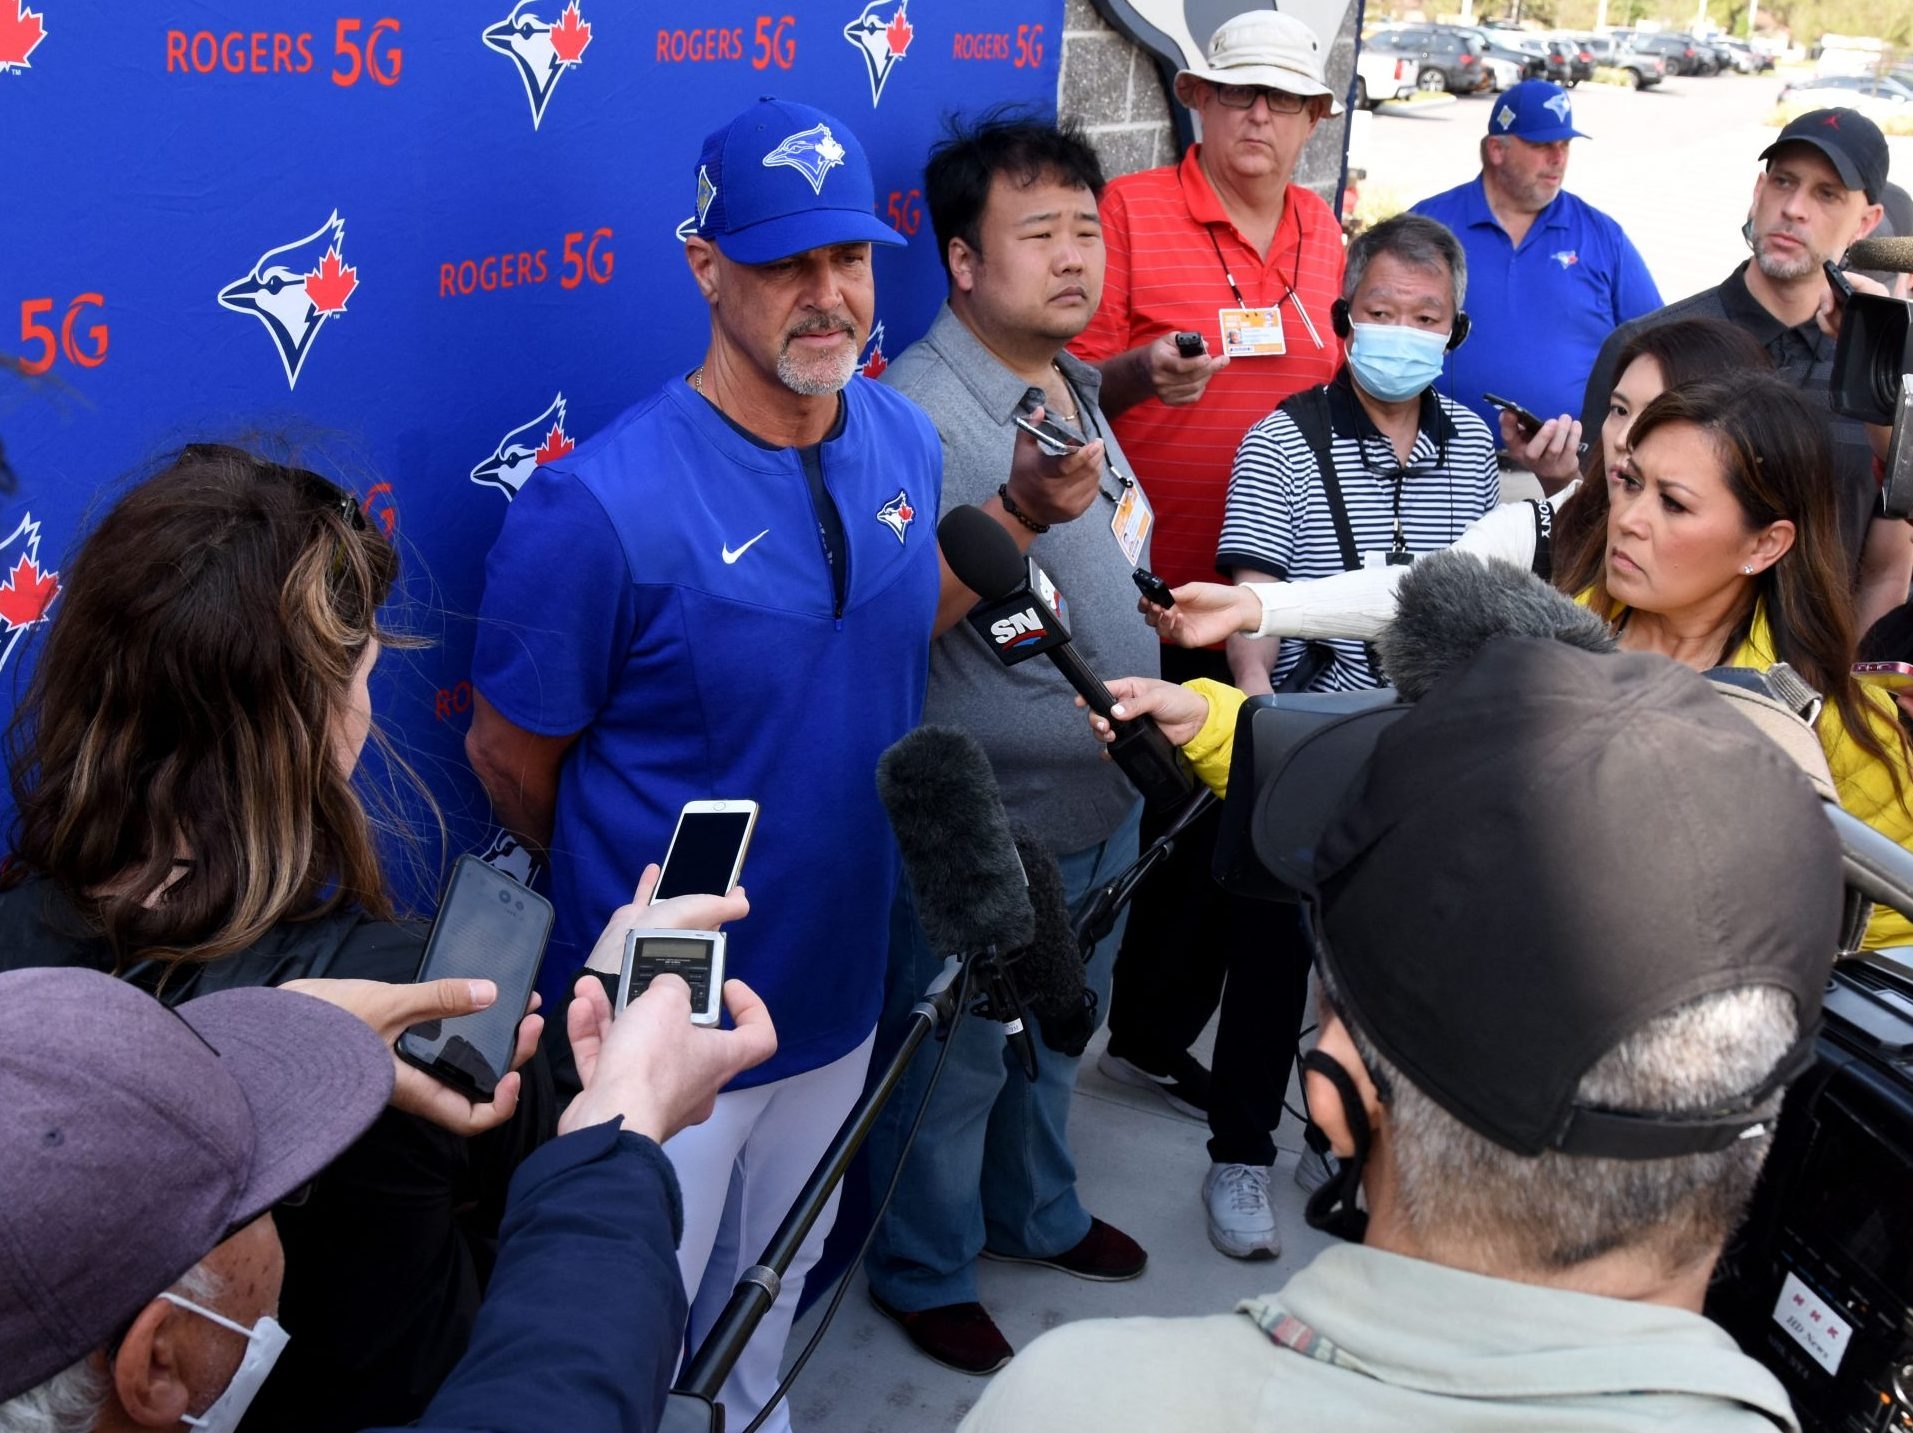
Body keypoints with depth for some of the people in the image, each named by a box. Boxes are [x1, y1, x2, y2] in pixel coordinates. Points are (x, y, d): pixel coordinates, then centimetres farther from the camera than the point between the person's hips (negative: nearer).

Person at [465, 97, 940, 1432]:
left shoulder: (907, 441, -5)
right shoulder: (600, 504, -27)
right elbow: (512, 758, -13)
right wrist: (635, 918, 0)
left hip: (843, 982, 6)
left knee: (778, 1275, 30)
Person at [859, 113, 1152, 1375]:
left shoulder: (1073, 386, 6)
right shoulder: (920, 412, -24)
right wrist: (1021, 509, -43)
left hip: (1103, 798, 9)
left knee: (1056, 1036, 26)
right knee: (955, 1065, 12)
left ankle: (1037, 1212, 49)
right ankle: (925, 1271, 34)